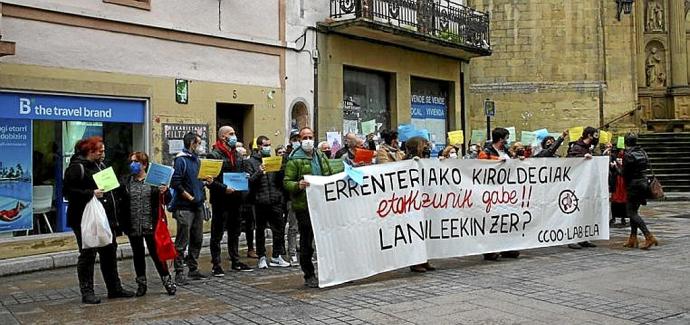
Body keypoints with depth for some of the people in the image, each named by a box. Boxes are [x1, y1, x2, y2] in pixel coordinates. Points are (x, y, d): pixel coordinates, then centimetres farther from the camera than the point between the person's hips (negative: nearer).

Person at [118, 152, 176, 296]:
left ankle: (167, 280, 12)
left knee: (156, 253, 0)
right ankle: (141, 283, 24)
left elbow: (167, 200, 2)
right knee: (138, 254, 12)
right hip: (133, 226, 2)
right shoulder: (124, 182, 6)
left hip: (151, 225, -2)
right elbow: (119, 201, 1)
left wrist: (164, 192, -19)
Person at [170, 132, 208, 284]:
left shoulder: (197, 160, 16)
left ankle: (193, 269, 24)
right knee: (182, 242, -4)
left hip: (198, 206, 9)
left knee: (197, 240, 13)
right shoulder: (181, 160, -10)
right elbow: (175, 182, -18)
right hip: (184, 207, -9)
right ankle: (179, 273, 2)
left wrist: (205, 180, 5)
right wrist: (189, 197, -16)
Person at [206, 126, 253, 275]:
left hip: (236, 199, 7)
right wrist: (224, 188, -23)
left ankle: (235, 261, 26)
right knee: (217, 233, 1)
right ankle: (216, 264, 8)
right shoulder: (214, 155, -9)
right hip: (221, 200, -7)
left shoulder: (238, 155, 14)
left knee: (235, 232, 16)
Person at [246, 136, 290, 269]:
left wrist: (281, 169, -9)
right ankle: (262, 257, 17)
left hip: (276, 200, 3)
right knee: (260, 230, 7)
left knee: (279, 229, 4)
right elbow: (249, 181, -7)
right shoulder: (252, 161, 2)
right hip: (260, 201, -3)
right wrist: (259, 173, -21)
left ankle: (276, 256, 15)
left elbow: (281, 179, 10)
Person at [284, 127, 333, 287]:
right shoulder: (294, 160, -4)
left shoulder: (321, 157, 16)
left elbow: (330, 176, 28)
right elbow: (286, 182, -9)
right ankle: (309, 276, 11)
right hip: (304, 206, -6)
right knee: (306, 241, 1)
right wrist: (298, 185, -27)